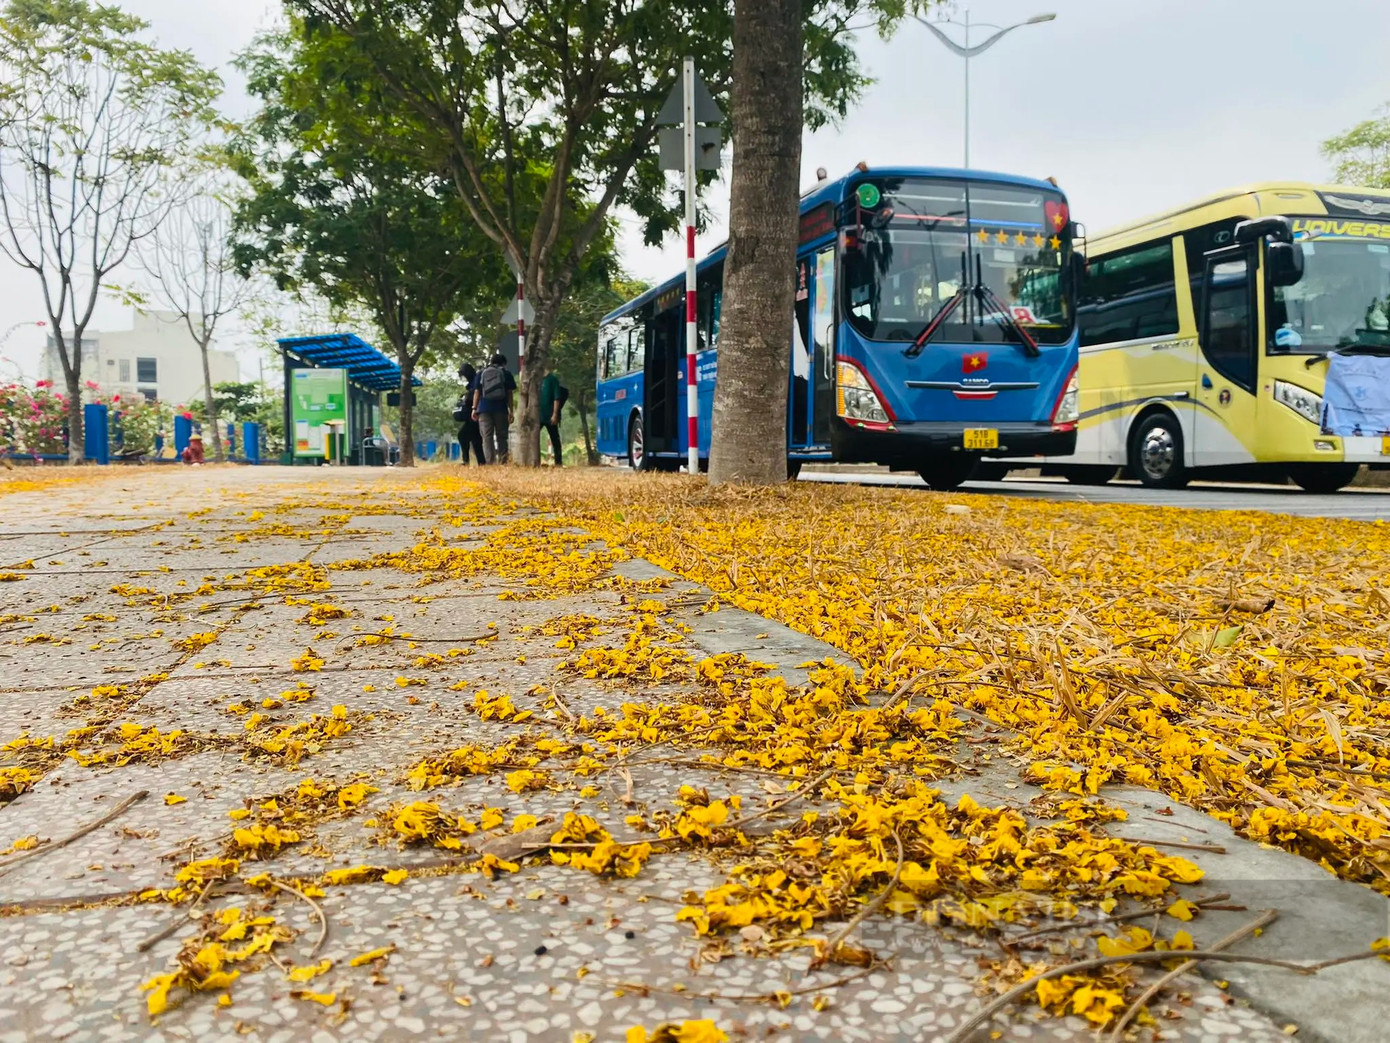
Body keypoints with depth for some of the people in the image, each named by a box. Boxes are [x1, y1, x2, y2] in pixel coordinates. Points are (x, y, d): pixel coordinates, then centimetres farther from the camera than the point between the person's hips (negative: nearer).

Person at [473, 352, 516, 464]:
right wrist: (511, 411, 5)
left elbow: (477, 392, 6)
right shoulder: (506, 373, 7)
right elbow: (510, 393, 4)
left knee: (487, 437, -2)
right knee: (501, 436, 7)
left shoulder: (481, 373, 12)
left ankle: (490, 462, -12)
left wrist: (474, 408, 8)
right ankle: (502, 461, 2)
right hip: (501, 409, 0)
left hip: (484, 409, 0)